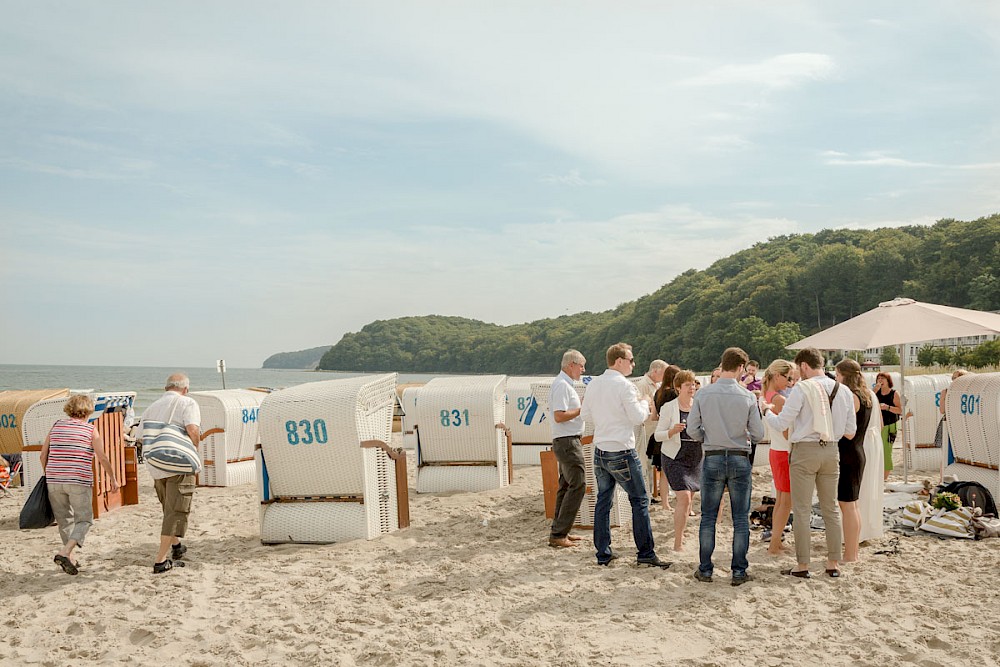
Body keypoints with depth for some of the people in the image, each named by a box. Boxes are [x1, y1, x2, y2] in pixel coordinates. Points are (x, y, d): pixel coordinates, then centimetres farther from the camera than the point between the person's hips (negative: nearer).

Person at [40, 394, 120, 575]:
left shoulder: (56, 426, 10)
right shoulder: (90, 429, 1)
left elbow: (43, 455, 10)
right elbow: (103, 458, -3)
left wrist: (47, 474, 25)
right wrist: (113, 478, 8)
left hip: (54, 481, 4)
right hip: (79, 481, -4)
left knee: (65, 520, 17)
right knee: (84, 520, 4)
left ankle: (69, 559, 19)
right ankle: (64, 553, -16)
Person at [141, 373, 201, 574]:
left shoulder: (152, 407, 14)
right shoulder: (187, 403, -3)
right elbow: (192, 429, -20)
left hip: (155, 467, 6)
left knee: (169, 509, 24)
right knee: (176, 511, -1)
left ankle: (175, 546, 39)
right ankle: (160, 561, -5)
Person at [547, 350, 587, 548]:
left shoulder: (565, 384, 18)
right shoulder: (562, 385, -15)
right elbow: (559, 416, -23)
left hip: (567, 441, 11)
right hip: (567, 441, -11)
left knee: (566, 486, 13)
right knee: (578, 485, -11)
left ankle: (559, 531, 18)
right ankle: (558, 534, -10)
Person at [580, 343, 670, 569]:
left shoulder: (593, 384, 6)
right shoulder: (624, 385, -15)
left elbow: (585, 415, 13)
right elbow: (638, 418, -14)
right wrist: (645, 404, 5)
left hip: (600, 451, 7)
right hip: (622, 452, -7)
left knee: (603, 501, 12)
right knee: (639, 501, 2)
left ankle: (603, 553, 15)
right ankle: (645, 553, 4)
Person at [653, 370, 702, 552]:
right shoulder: (669, 408, -8)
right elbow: (657, 435, -7)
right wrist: (672, 431, -25)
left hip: (696, 458, 5)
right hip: (675, 459, -5)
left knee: (689, 499, 14)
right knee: (684, 499, -14)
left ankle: (679, 532, 35)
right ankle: (678, 543, -10)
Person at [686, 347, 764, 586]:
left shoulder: (703, 394, -5)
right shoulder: (748, 397, -7)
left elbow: (692, 429, -2)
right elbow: (758, 434, -3)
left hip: (712, 459, 1)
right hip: (740, 459, -1)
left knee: (708, 517, 10)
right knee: (741, 518, 8)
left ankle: (705, 569, 14)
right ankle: (739, 571, 11)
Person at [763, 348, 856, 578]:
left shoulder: (802, 389, -11)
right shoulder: (843, 391, 6)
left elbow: (781, 424, -11)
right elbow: (850, 432, 10)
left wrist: (766, 411, 7)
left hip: (805, 451, -5)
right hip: (831, 451, 5)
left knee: (802, 510, 2)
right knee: (831, 508, 14)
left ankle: (802, 564, 5)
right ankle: (834, 562, 18)